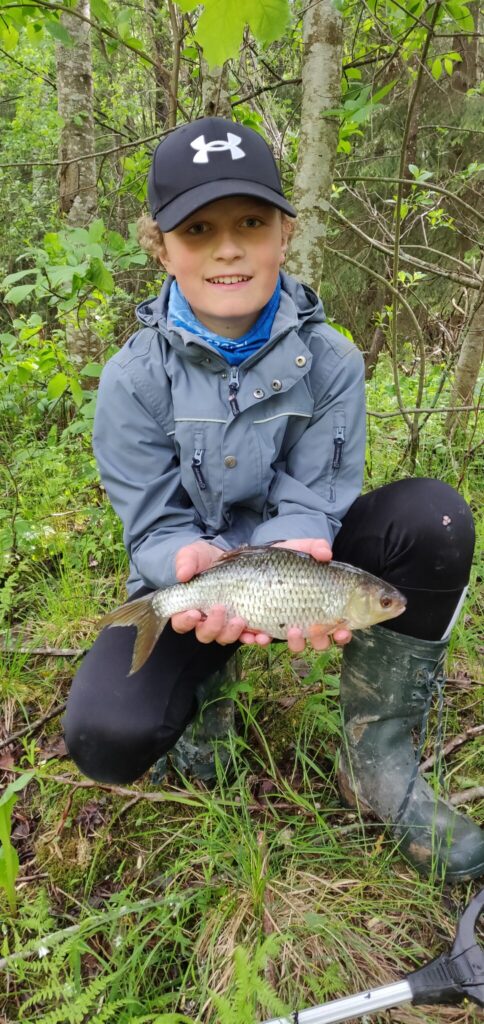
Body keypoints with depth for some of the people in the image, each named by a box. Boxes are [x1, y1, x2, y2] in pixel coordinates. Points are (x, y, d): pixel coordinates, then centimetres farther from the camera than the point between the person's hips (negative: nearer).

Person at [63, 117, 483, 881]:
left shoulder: (329, 360, -12)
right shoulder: (135, 377, -14)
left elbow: (308, 502, -13)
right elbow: (155, 526, -13)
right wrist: (197, 566, -37)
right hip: (193, 566, 0)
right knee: (107, 737, -27)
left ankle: (378, 759, -14)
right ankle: (206, 677, 12)